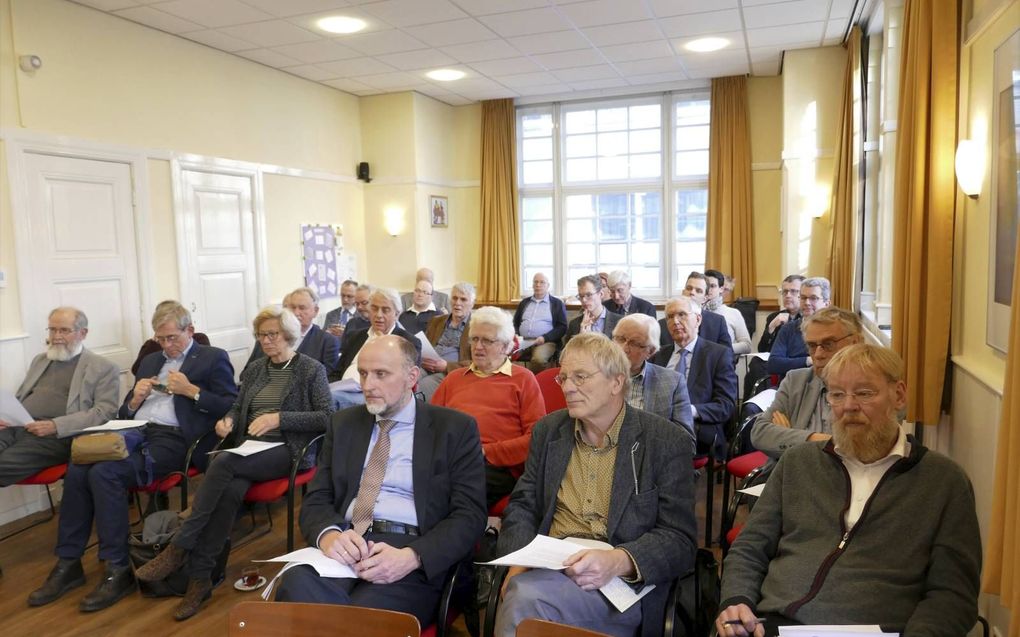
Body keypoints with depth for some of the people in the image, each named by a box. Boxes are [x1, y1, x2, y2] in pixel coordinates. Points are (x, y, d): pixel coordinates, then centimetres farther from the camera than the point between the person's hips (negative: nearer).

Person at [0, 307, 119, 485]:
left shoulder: (103, 368, 4)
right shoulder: (39, 360, 26)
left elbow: (104, 411, -6)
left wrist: (55, 426, -17)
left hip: (57, 437, -5)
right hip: (15, 427, 5)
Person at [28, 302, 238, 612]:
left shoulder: (214, 358, 6)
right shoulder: (150, 361, 26)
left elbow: (232, 407, -5)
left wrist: (191, 390, -12)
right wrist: (135, 399, 4)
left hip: (173, 440, -7)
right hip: (136, 433, 7)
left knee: (104, 473, -28)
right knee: (77, 471, -19)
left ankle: (119, 570, -19)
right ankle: (68, 564, -8)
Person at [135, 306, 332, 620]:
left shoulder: (312, 369, 0)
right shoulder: (254, 370, 18)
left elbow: (327, 417, -9)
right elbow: (238, 407, 22)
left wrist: (279, 418, -18)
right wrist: (228, 420, -3)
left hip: (289, 450, -4)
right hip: (249, 448, 5)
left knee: (223, 462, -31)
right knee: (229, 491, -30)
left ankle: (179, 547, -22)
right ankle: (199, 578, -26)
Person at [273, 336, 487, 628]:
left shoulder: (455, 428, 4)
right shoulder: (343, 423, 17)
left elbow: (469, 514, -2)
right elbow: (316, 499, 12)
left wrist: (411, 557, -20)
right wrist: (329, 535, -13)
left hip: (414, 555, -4)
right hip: (344, 547, 4)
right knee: (296, 586, -30)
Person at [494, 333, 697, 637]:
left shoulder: (668, 442, -2)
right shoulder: (548, 430, 12)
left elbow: (680, 541, -6)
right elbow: (522, 505, 12)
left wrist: (618, 561, -24)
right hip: (547, 567, 4)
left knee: (525, 598, -32)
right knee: (521, 594, -32)